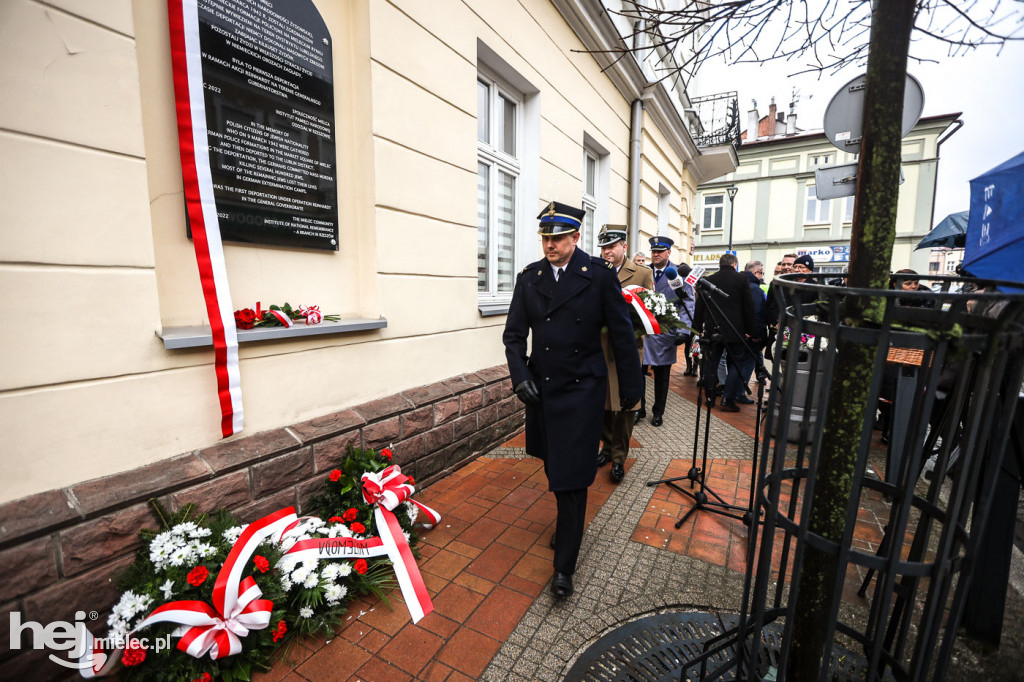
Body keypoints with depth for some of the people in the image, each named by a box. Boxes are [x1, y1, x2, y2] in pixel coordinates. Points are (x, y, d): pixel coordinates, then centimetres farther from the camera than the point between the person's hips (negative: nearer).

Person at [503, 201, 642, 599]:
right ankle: (568, 523, 45)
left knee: (572, 476, 1)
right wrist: (519, 376, -10)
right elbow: (514, 333, 4)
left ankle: (564, 566, 17)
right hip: (541, 387, 4)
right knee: (554, 468, 18)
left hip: (582, 390, -4)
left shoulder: (600, 275, -7)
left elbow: (621, 334, -2)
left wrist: (630, 387, 1)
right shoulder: (529, 277, 2)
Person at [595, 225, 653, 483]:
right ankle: (608, 446, 32)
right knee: (602, 403, 11)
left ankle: (619, 457, 20)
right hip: (598, 348, 3)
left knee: (624, 405, 5)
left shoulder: (643, 274, 1)